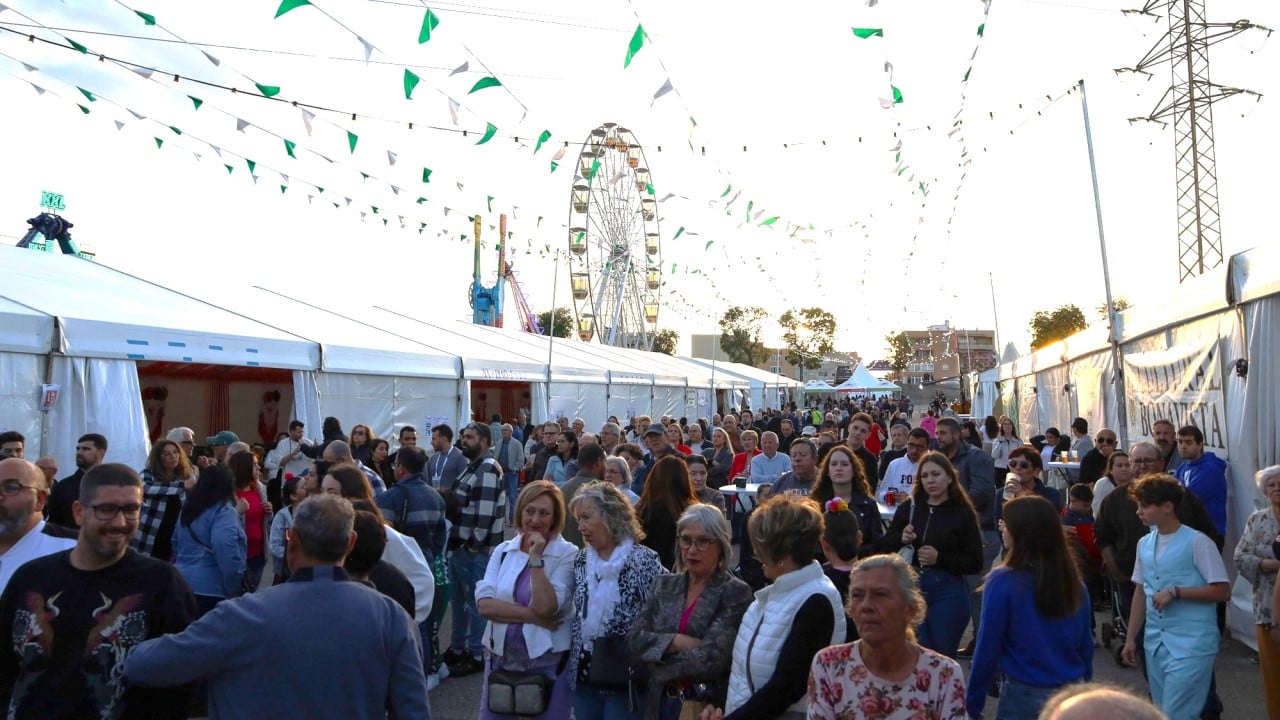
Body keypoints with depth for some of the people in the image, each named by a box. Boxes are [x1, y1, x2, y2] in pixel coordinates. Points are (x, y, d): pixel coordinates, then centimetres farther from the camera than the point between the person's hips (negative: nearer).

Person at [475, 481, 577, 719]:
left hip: (548, 662, -3)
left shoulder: (567, 555, -8)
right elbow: (484, 604, -8)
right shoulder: (503, 551, 3)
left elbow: (547, 607, -18)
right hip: (501, 658, 3)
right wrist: (532, 615, -16)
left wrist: (536, 558, -20)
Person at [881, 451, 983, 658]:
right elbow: (884, 548, 8)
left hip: (947, 593, -3)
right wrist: (901, 539, -12)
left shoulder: (963, 513, -2)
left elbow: (975, 564, -4)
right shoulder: (908, 508, 7)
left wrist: (940, 558, -17)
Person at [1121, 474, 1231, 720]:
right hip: (1155, 642, 7)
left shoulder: (1197, 542, -11)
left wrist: (1175, 592, -18)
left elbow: (1223, 591, -11)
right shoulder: (1144, 544, 9)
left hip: (1191, 645, -7)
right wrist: (1131, 638, 15)